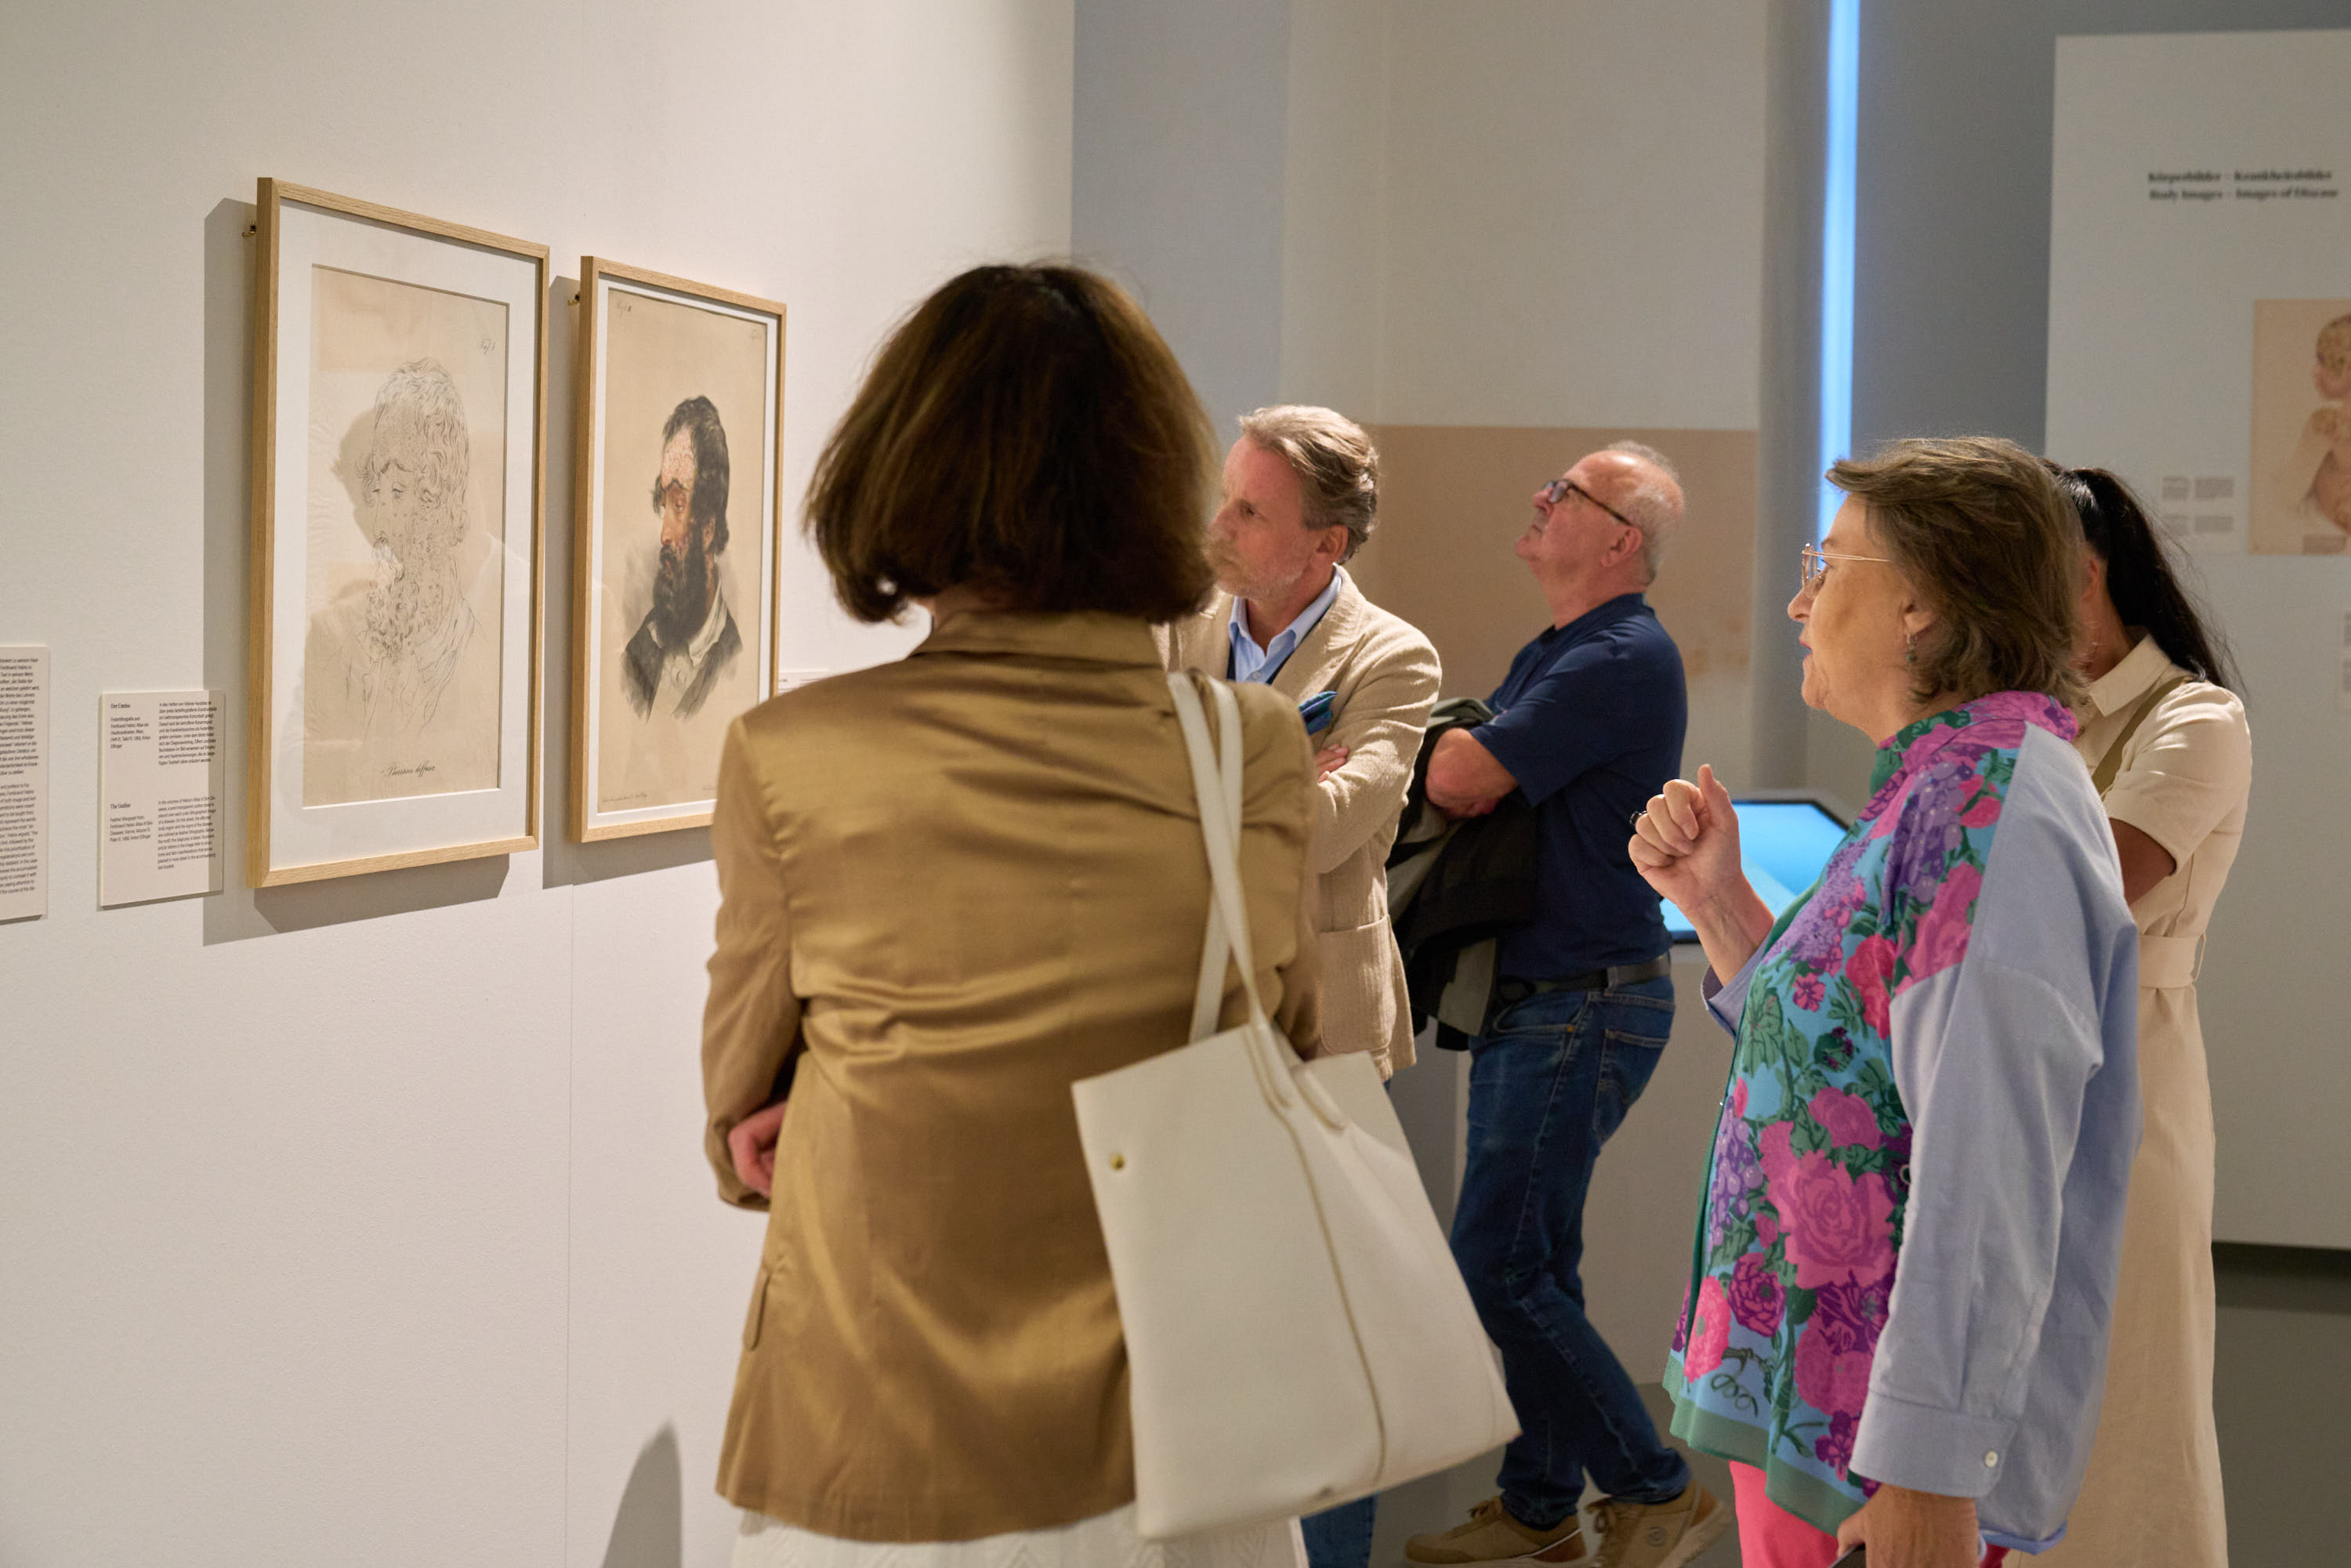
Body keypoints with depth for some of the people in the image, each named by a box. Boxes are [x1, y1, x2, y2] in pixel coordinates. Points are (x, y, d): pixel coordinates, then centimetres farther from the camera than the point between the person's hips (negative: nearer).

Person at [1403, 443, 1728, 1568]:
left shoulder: (1623, 659, -18)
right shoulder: (1553, 655, 16)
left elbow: (1461, 780, -24)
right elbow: (1467, 786, 15)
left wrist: (1440, 737, -3)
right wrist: (1452, 749, -6)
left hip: (1583, 1009, -10)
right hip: (1531, 1001, 10)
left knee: (1497, 1266, -9)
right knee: (1531, 1262, 14)